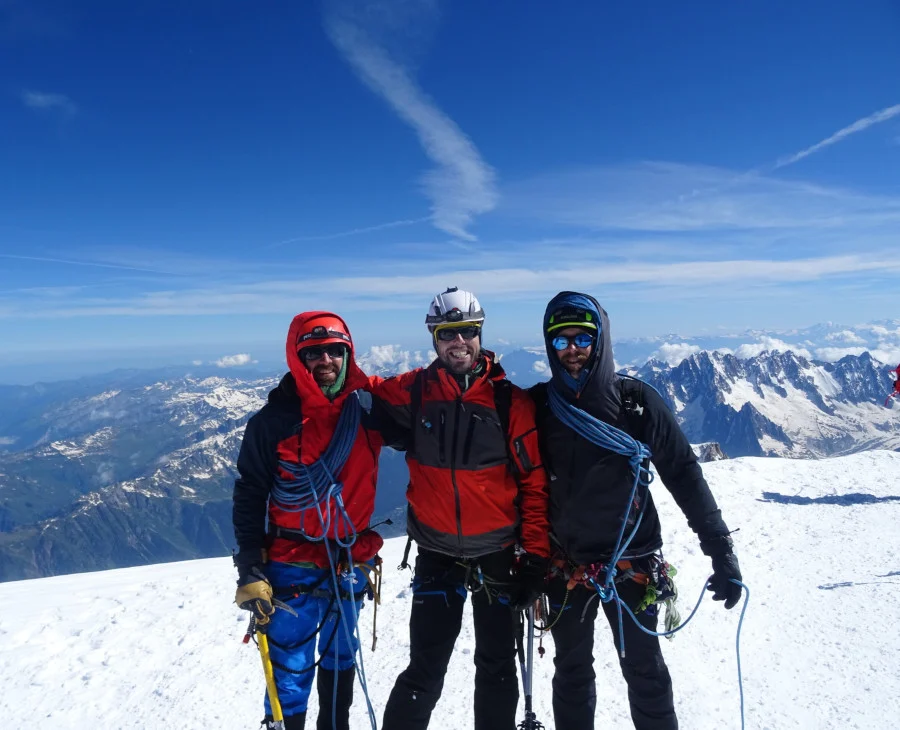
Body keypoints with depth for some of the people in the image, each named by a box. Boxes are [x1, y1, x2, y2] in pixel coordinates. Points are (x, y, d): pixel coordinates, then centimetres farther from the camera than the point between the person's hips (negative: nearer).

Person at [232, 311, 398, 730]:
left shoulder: (368, 409, -3)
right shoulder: (274, 421, -11)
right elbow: (249, 498, -8)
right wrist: (250, 572, -12)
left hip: (351, 563, 4)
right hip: (293, 567, -4)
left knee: (340, 659, 21)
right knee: (291, 673, 0)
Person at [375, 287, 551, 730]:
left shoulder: (510, 401, -8)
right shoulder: (412, 392, -4)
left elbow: (534, 483, -5)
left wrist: (537, 557, -7)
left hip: (498, 554, 0)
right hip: (436, 555, 0)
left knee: (497, 666, 16)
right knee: (425, 670, 6)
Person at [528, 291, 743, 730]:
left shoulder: (636, 402, -10)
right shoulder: (537, 406, -6)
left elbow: (685, 476, -6)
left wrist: (721, 551, -7)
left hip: (631, 564, -1)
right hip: (564, 566, 2)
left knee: (645, 673, 13)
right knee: (571, 673, 17)